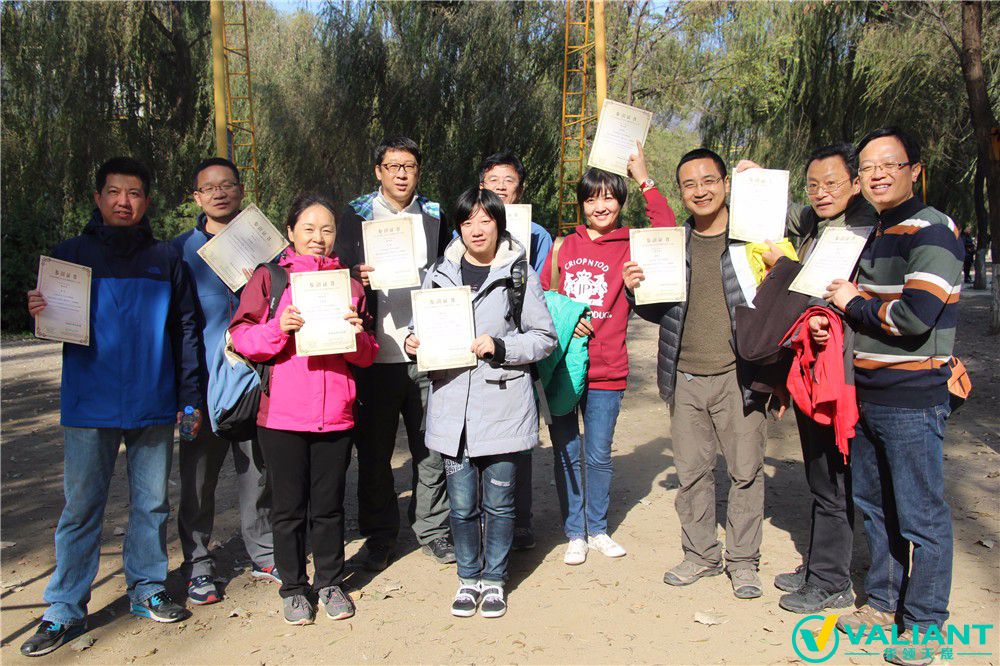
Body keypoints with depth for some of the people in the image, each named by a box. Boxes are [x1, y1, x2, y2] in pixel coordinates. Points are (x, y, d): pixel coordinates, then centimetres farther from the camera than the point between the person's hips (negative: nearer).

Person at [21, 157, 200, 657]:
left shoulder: (166, 260, 9)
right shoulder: (69, 254, 5)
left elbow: (185, 332, 8)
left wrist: (190, 398, 4)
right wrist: (38, 312, -16)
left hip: (154, 408, 2)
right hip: (89, 408, -1)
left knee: (152, 503, 11)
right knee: (80, 508, 3)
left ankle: (147, 590, 26)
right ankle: (65, 609, 15)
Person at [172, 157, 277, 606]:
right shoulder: (181, 249, 8)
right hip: (204, 379, -1)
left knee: (259, 470, 9)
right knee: (198, 475, 4)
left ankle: (264, 555, 26)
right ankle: (198, 566, 20)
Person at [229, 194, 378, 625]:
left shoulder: (349, 283, 11)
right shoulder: (268, 278, 4)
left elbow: (367, 357, 11)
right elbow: (242, 339, -1)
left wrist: (357, 335, -11)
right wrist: (278, 328, -19)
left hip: (335, 415, 2)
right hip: (282, 415, -1)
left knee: (329, 505, 11)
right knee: (289, 507, 9)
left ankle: (330, 582, 28)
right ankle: (293, 588, 26)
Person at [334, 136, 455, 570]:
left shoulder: (435, 216, 11)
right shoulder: (356, 215, 6)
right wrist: (356, 278, -21)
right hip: (376, 354, -1)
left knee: (432, 448, 7)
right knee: (374, 450, 8)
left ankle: (432, 530, 24)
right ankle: (379, 536, 23)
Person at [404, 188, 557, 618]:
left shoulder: (519, 275, 2)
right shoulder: (439, 274, 10)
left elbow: (545, 338, 1)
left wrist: (500, 347, -13)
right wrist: (413, 342, -4)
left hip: (502, 403, -2)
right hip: (451, 401, 2)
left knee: (499, 501, 8)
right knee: (462, 503, 8)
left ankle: (494, 578, 28)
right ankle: (468, 577, 29)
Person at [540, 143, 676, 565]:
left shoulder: (630, 247, 2)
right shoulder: (566, 246, 8)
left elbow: (667, 232, -15)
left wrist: (644, 180, -14)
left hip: (606, 371, -1)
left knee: (598, 456, 9)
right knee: (566, 453, 9)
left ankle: (597, 529, 29)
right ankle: (575, 533, 24)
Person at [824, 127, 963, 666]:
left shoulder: (932, 231, -12)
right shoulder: (875, 234, 16)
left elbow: (916, 314, -24)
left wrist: (854, 303, -9)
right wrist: (835, 310, 5)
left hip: (912, 400, -9)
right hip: (867, 395, 9)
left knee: (920, 515, 2)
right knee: (873, 504, 17)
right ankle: (883, 602, 33)